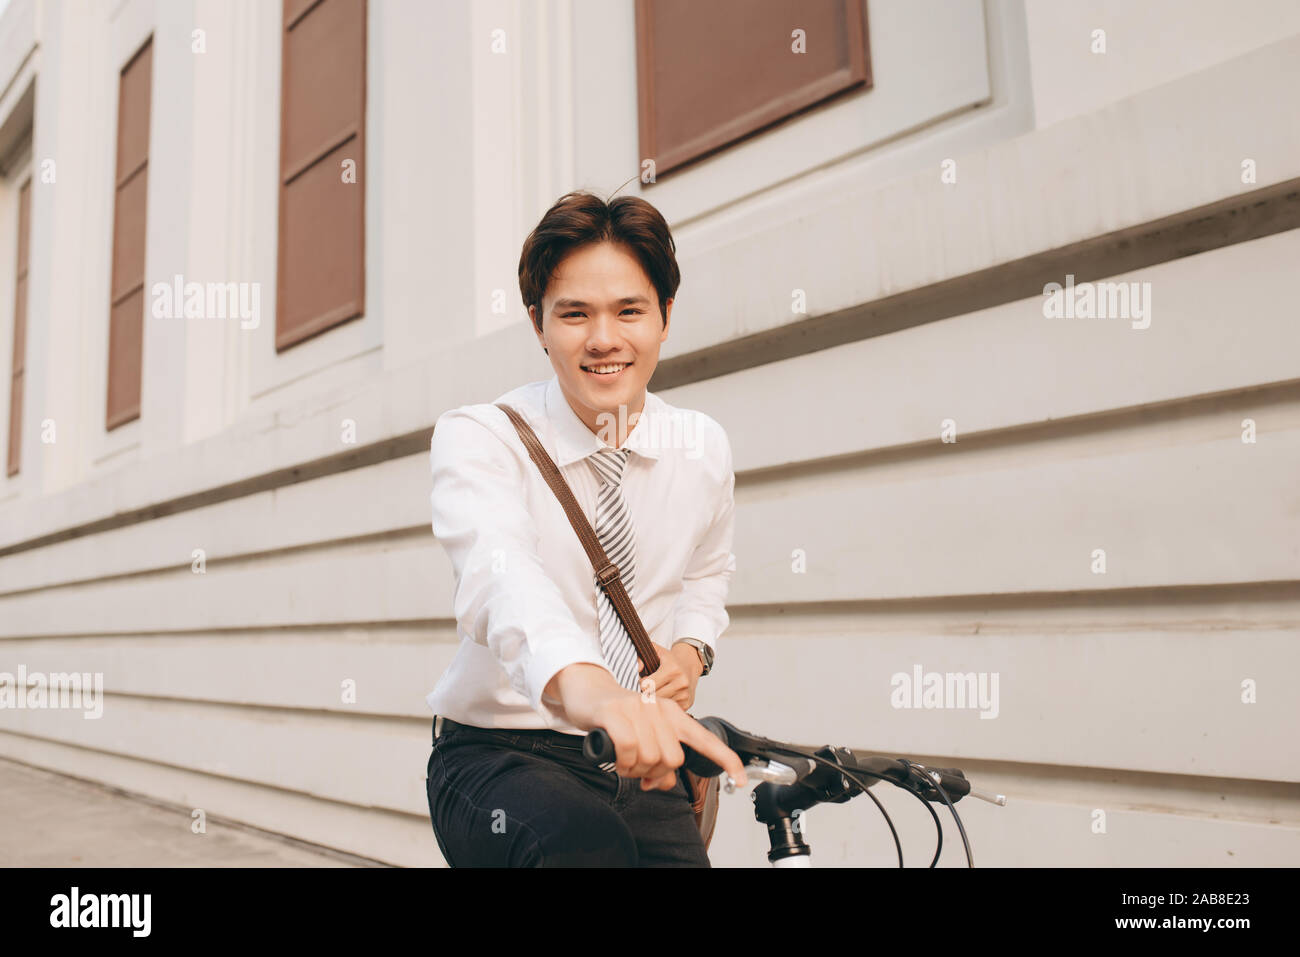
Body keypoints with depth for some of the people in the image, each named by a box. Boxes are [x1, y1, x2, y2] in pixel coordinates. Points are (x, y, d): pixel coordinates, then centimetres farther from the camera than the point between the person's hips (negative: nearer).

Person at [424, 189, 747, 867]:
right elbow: (496, 564, -35)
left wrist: (691, 648, 0)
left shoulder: (704, 448, 2)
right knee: (583, 842, -35)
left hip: (638, 761, 5)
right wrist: (580, 682, -55)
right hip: (498, 754, -4)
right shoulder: (477, 438, -12)